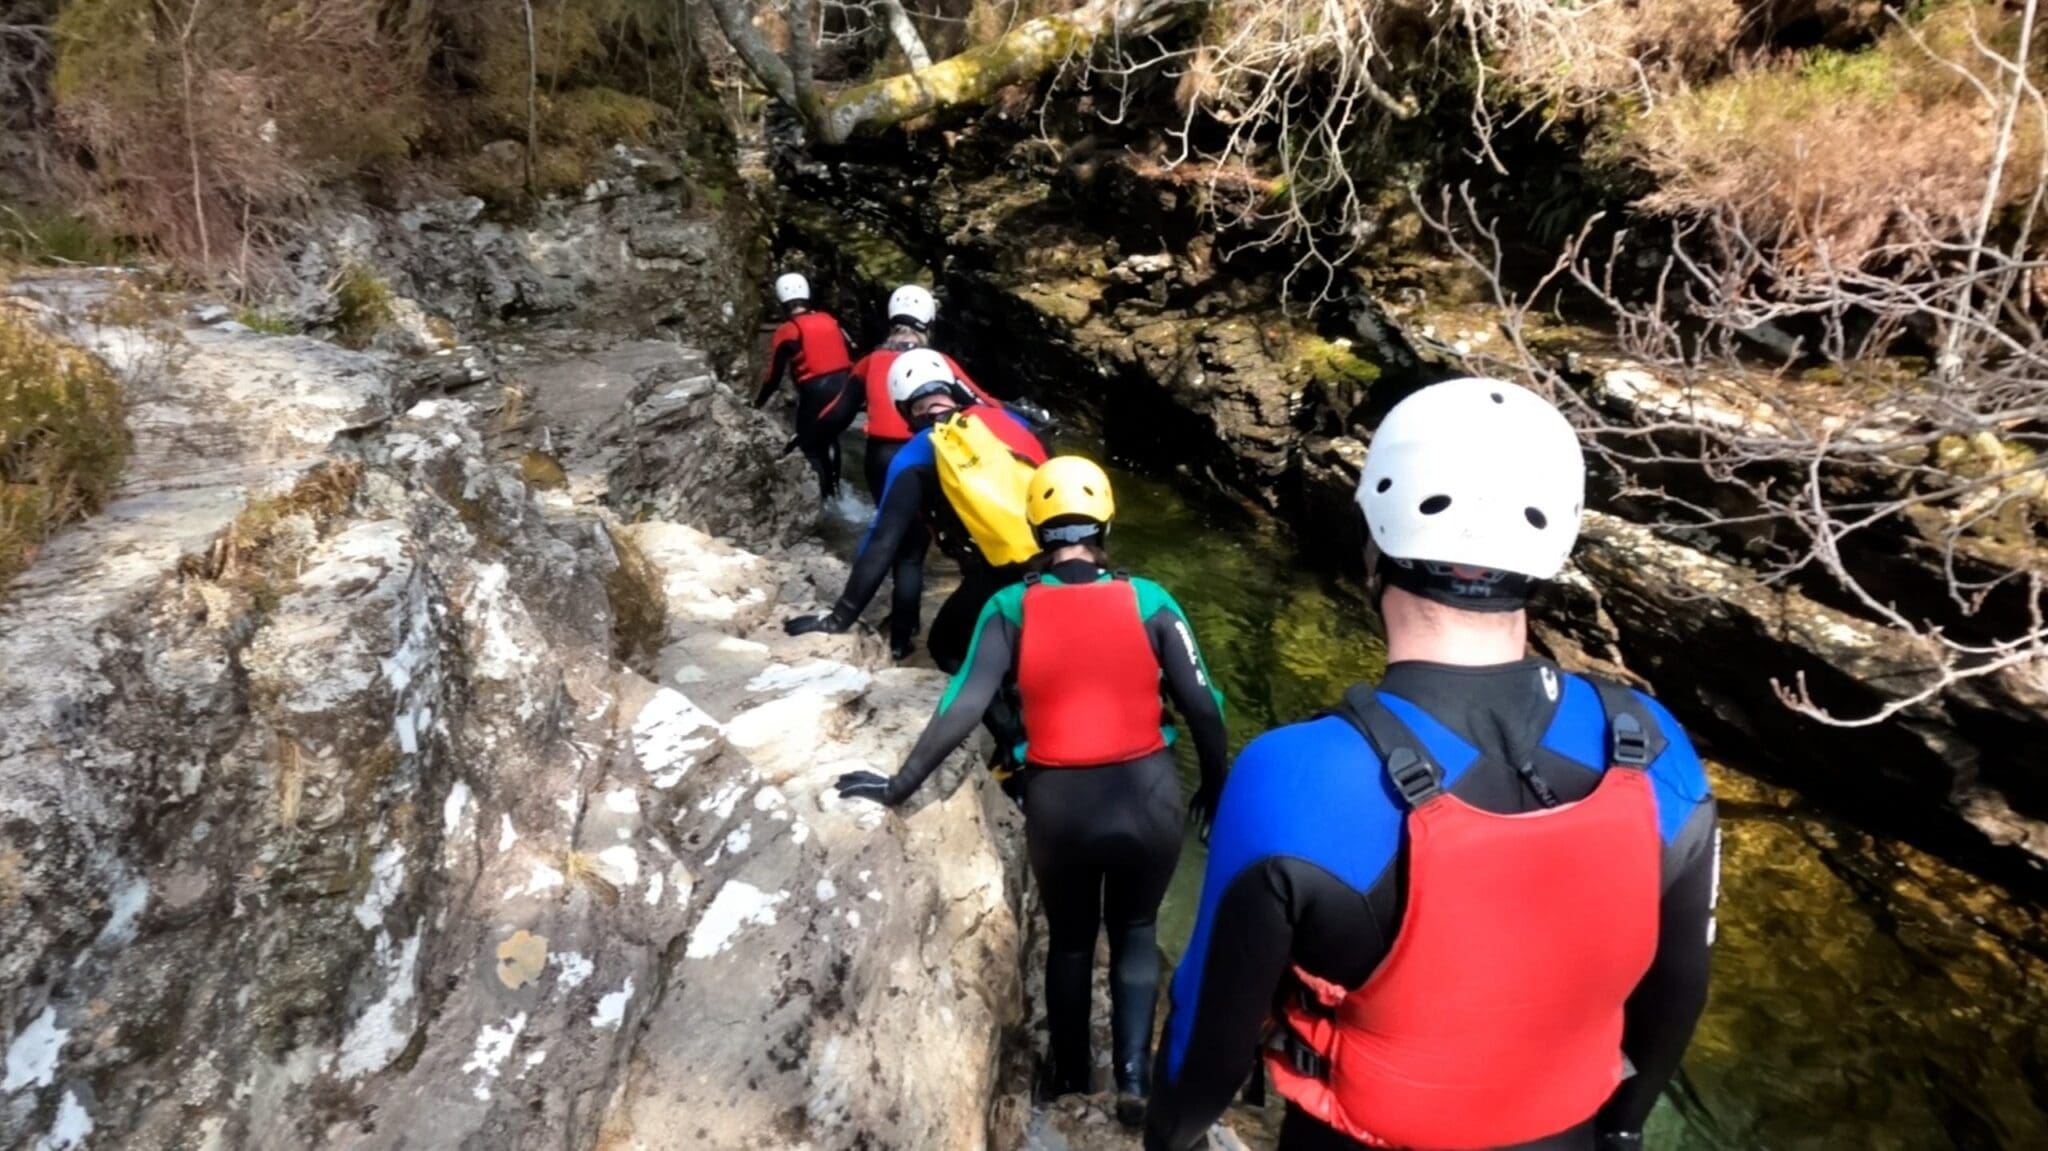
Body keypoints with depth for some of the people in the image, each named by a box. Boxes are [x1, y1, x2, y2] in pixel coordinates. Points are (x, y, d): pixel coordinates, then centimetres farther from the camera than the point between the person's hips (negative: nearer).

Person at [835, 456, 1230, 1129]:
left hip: (1059, 805, 0)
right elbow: (1204, 707, -5)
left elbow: (963, 708, -13)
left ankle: (1069, 1071, 42)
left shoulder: (1011, 609, -8)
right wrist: (1214, 788, 10)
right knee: (1135, 933, 25)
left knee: (1069, 938, 26)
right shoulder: (1148, 601, -7)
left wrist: (899, 787, -4)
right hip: (1149, 798, 0)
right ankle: (1134, 1078, 17)